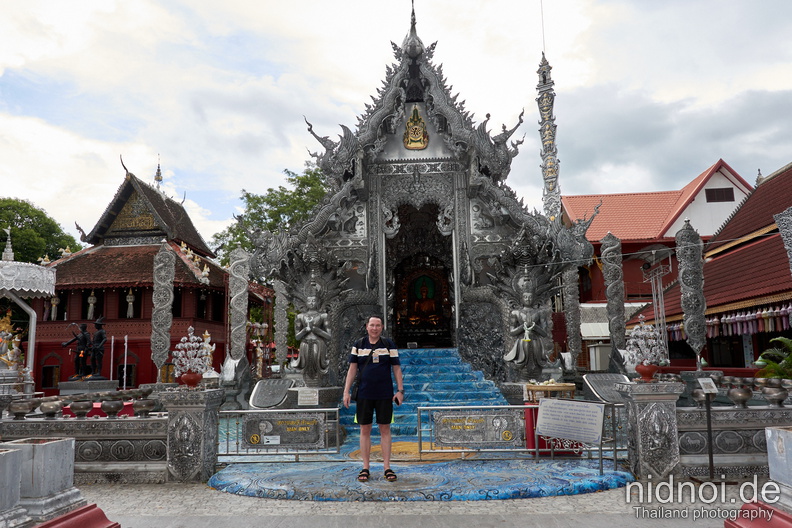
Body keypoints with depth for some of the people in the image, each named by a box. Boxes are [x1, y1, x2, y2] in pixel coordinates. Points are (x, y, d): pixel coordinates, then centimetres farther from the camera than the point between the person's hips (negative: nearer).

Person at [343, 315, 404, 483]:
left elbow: (396, 368, 4)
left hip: (384, 394, -1)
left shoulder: (389, 344, 2)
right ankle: (366, 468, 13)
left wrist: (400, 390, -3)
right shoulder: (358, 344, 4)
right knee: (365, 429, 4)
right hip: (364, 394, 1)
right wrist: (346, 391, -1)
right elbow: (352, 369, 5)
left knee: (385, 429, 4)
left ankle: (387, 467, 11)